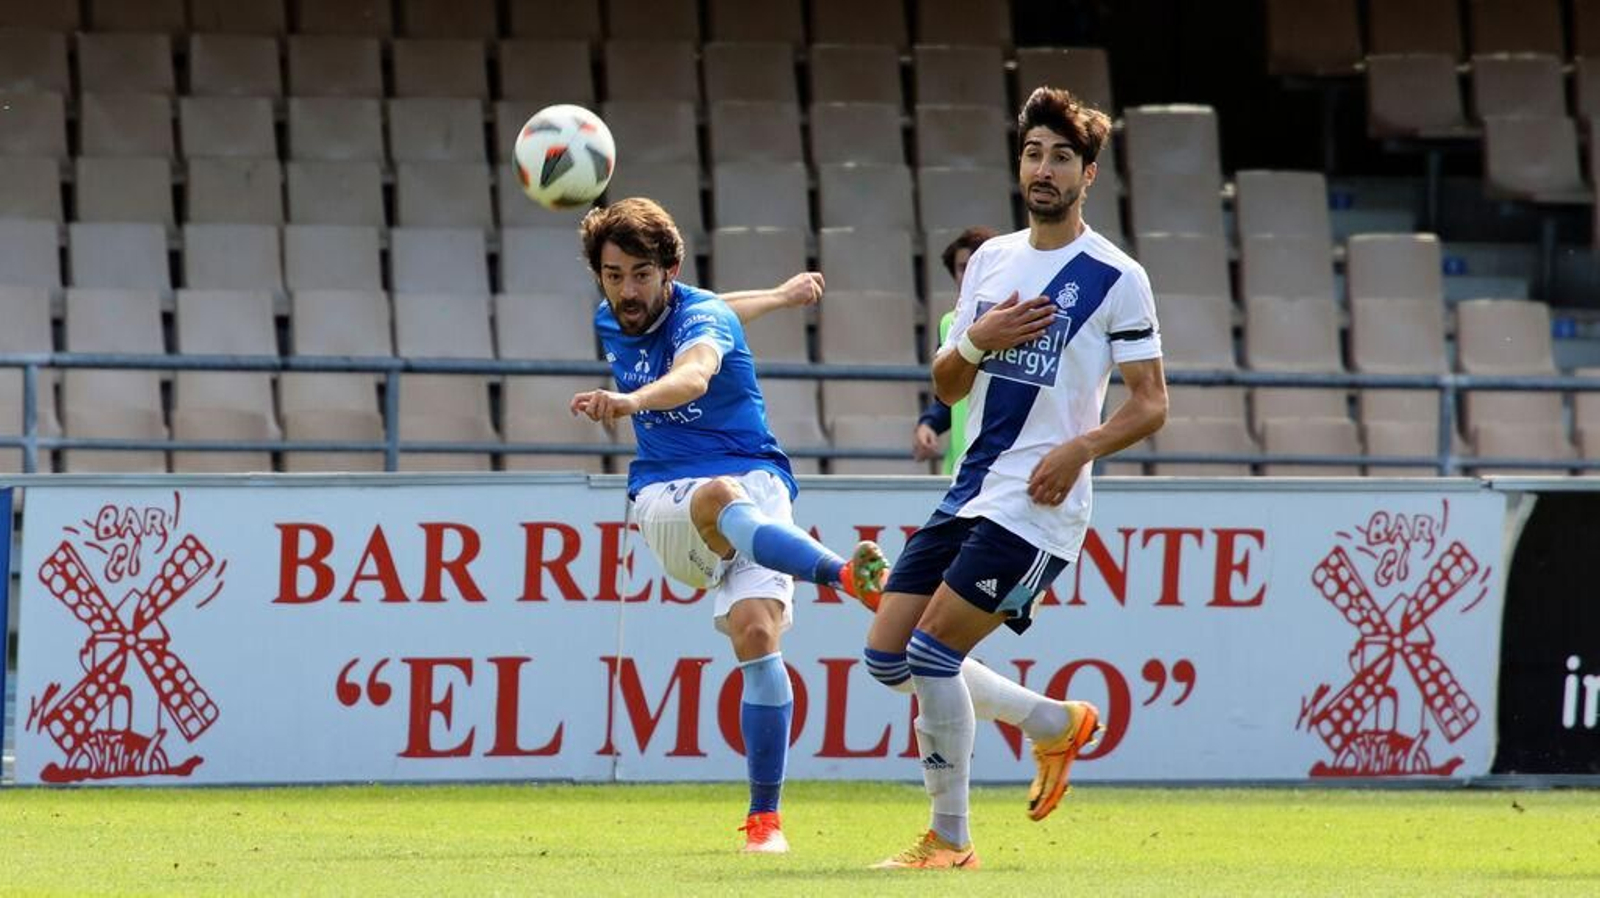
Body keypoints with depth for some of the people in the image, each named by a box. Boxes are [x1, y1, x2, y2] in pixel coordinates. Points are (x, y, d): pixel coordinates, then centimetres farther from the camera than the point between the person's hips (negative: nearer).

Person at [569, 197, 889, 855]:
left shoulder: (701, 316, -12)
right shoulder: (609, 324, 10)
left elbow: (694, 372, -38)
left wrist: (632, 400, -58)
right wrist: (777, 296, 44)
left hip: (755, 485, -3)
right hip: (663, 500, 3)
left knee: (756, 633, -26)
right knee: (721, 496, -37)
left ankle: (764, 818, -16)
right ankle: (847, 575, -64)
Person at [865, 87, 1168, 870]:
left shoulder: (1115, 278, -5)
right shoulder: (991, 260, 14)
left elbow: (1150, 403, -5)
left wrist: (1080, 448, -22)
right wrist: (976, 341, -5)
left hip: (1035, 506, -7)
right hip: (969, 495, 7)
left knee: (932, 652, -14)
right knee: (888, 656, 4)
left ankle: (949, 841, 0)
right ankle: (1056, 724, 23)